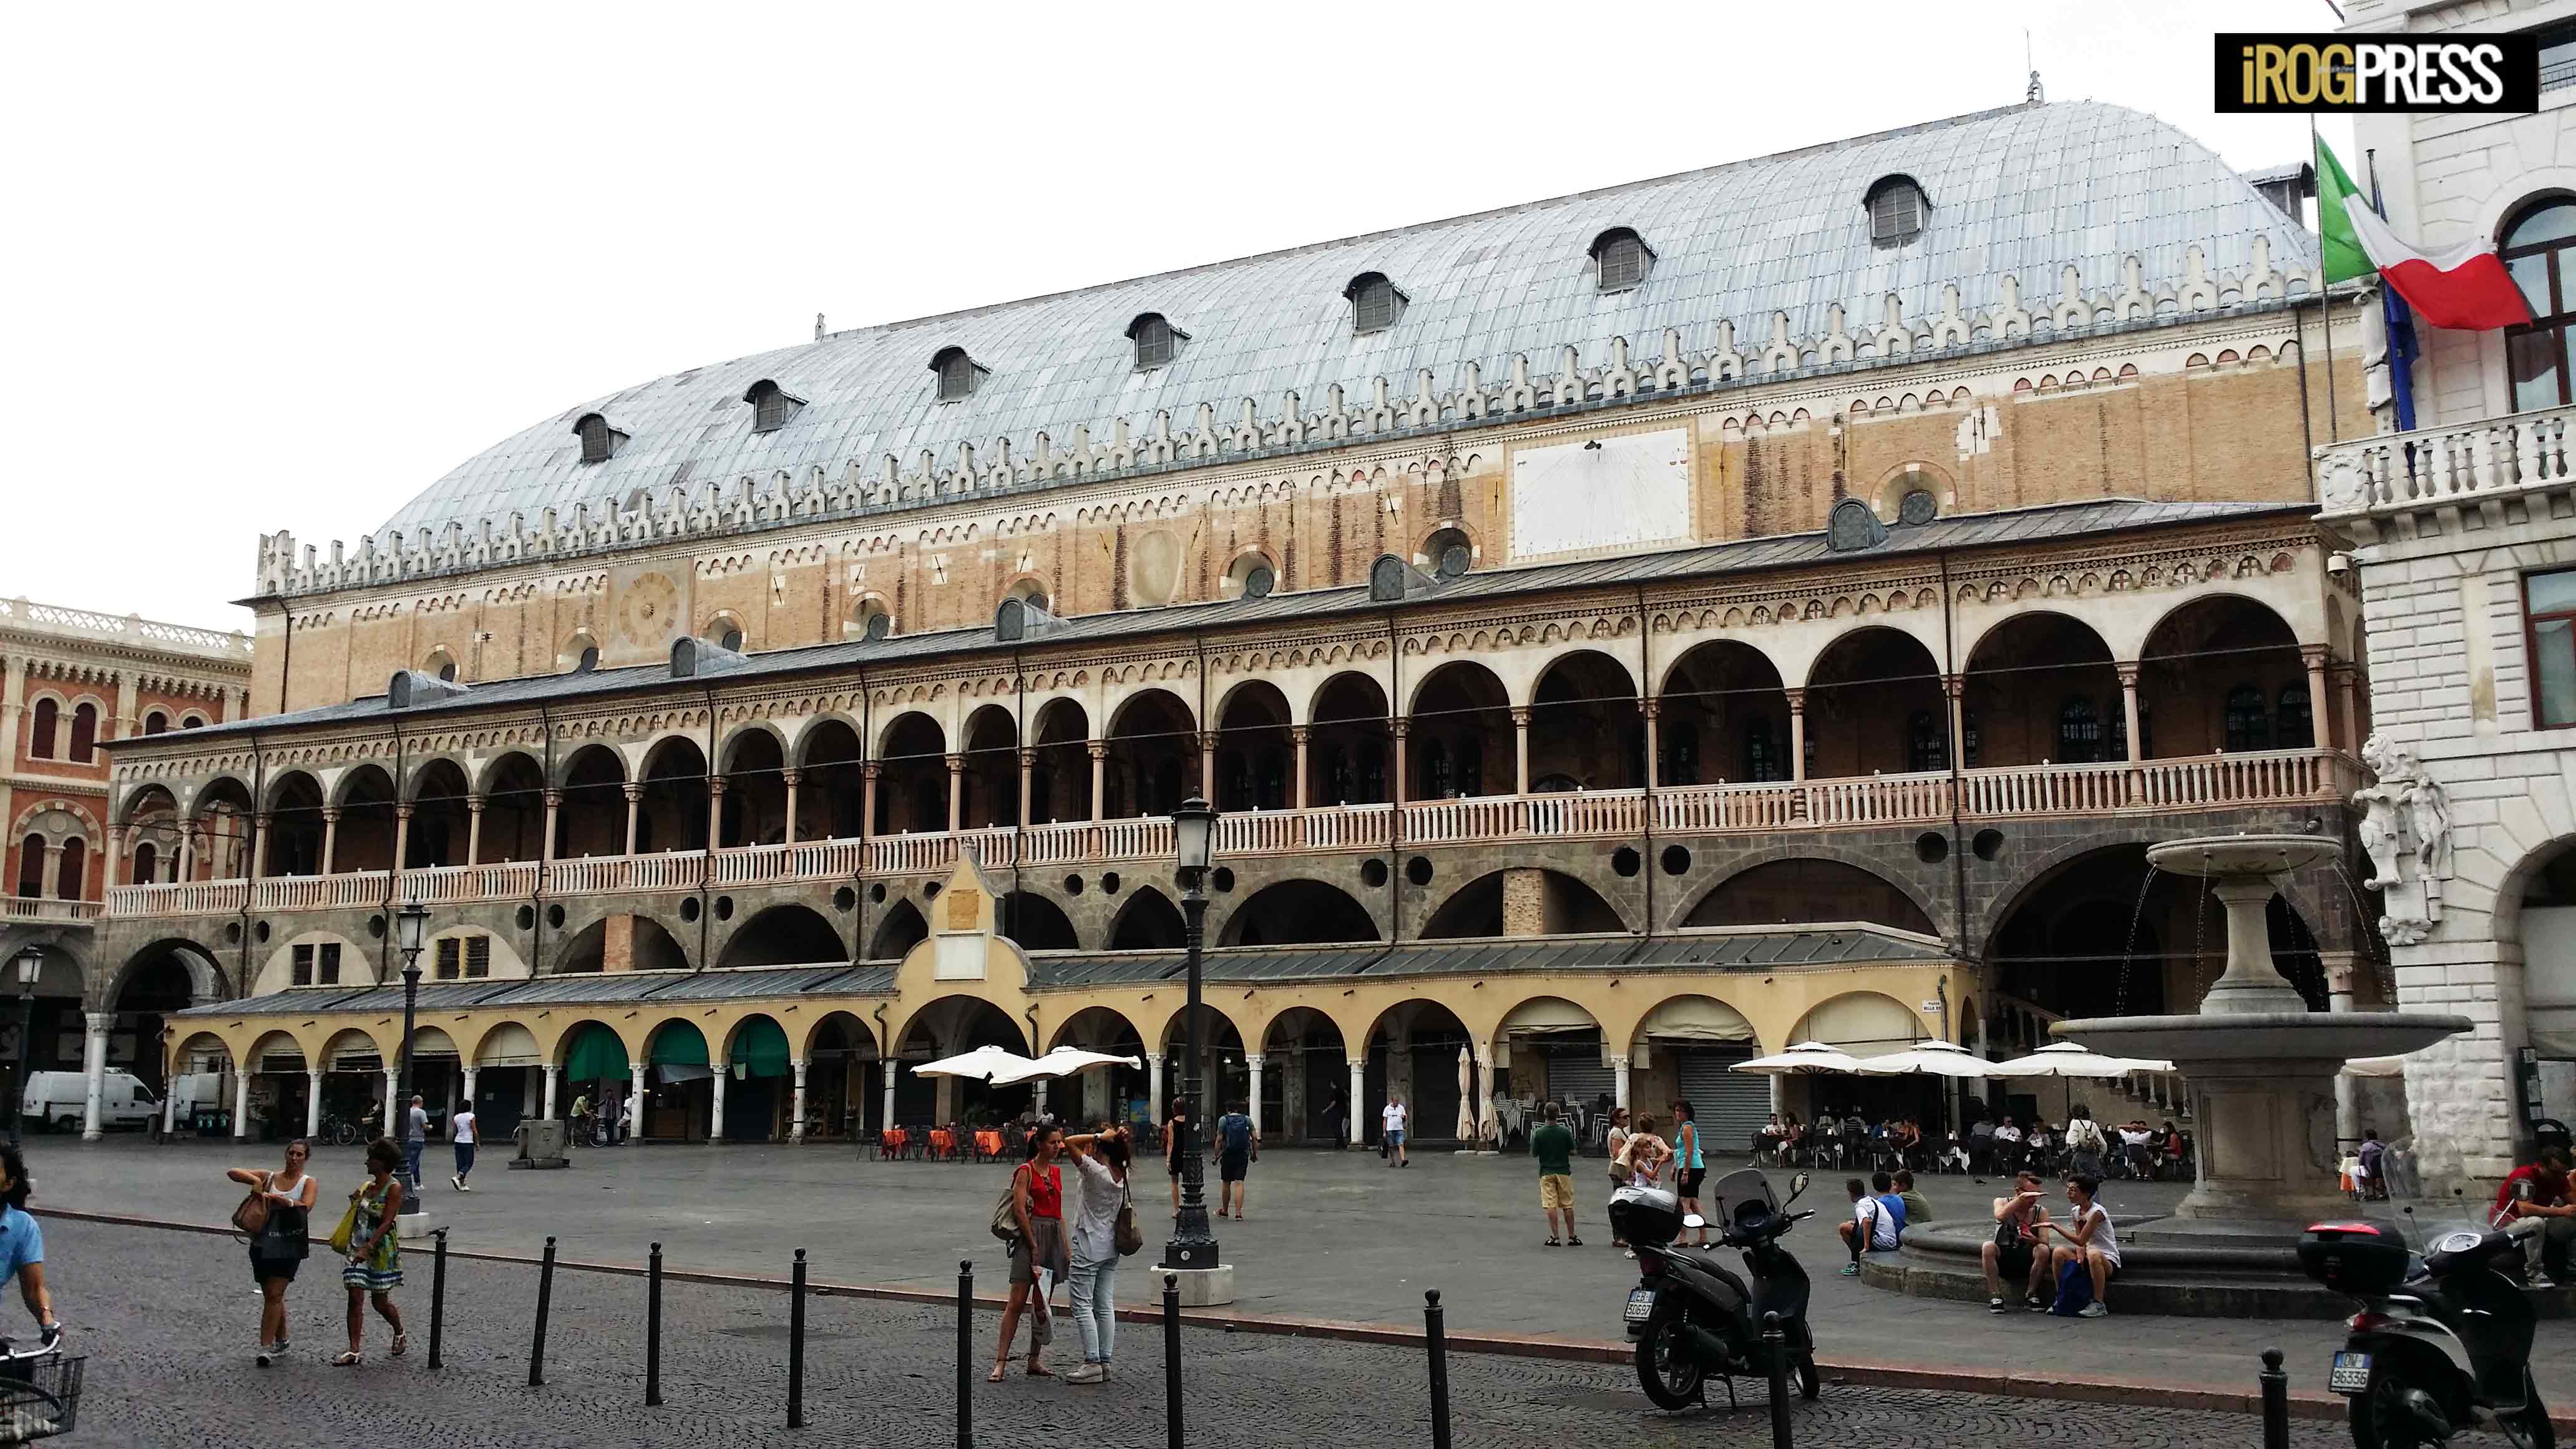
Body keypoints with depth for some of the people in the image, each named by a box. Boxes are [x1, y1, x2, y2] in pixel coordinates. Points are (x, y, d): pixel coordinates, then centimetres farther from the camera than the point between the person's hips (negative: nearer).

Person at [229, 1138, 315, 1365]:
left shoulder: (308, 1182, 3)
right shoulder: (270, 1178, 11)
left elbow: (305, 1206, -14)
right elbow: (233, 1173, 7)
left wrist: (279, 1199, -24)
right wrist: (255, 1180, -9)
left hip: (289, 1246, -4)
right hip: (263, 1244, 4)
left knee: (274, 1295, -12)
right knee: (271, 1296, 12)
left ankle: (266, 1346, -12)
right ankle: (281, 1342, 25)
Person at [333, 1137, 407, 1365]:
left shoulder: (394, 1188, -12)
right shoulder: (367, 1186, 10)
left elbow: (386, 1223, -19)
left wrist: (368, 1248, -27)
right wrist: (356, 1201, 3)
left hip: (382, 1250, -6)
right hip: (360, 1248, 6)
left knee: (380, 1302, 4)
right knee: (355, 1298, -4)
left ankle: (400, 1336, 30)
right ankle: (355, 1351, -3)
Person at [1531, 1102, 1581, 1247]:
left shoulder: (1539, 1133, -11)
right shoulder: (1565, 1132, -9)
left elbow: (1534, 1154, -5)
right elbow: (1572, 1152, -4)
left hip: (1546, 1172, -1)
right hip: (1564, 1171, 1)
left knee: (1551, 1205, 1)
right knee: (1568, 1205, 9)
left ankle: (1555, 1237, -2)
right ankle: (1571, 1236, 12)